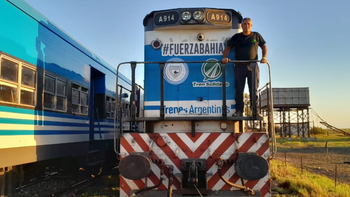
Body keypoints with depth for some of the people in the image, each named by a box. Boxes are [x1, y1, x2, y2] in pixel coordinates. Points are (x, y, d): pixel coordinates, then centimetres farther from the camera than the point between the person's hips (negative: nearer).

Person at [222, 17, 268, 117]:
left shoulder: (256, 35, 15)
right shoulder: (236, 37, 12)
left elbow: (264, 47, 17)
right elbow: (227, 47, 8)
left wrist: (264, 57, -1)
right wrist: (225, 57, -10)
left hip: (253, 65, 1)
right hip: (239, 65, 0)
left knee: (254, 89, -1)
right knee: (239, 89, -3)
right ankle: (239, 111, 1)